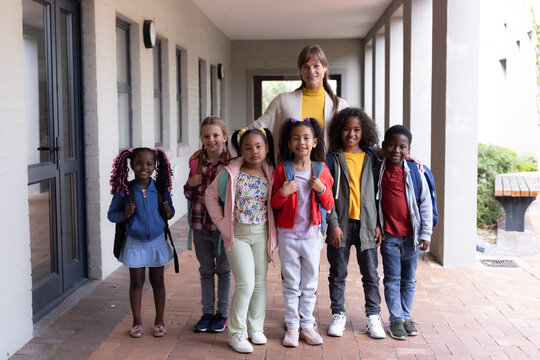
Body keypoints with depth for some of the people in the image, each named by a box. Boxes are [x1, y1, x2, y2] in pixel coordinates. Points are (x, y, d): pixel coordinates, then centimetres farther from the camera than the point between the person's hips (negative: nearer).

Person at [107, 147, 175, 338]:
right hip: (135, 243, -1)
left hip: (157, 242, 1)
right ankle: (137, 321, 24)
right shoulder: (124, 191, -10)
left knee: (157, 281, 12)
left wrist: (169, 213, -15)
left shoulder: (160, 189, -6)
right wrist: (124, 215, -21)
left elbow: (170, 210, 8)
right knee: (136, 282, 9)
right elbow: (111, 214, -1)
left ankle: (159, 320, 26)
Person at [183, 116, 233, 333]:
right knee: (206, 270, 15)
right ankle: (207, 312, 27)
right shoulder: (196, 162, 2)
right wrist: (190, 185, -10)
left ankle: (222, 313, 24)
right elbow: (189, 195, 11)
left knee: (224, 269, 11)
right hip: (200, 225, 4)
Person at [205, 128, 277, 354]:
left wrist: (273, 230, -2)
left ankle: (256, 327, 26)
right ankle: (237, 333, 6)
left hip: (262, 233, 3)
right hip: (237, 234, -3)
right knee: (245, 284, -9)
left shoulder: (271, 175, 1)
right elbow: (211, 195, 3)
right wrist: (220, 222, -2)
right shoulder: (231, 173, -6)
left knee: (260, 282, 10)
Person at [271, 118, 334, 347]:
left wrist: (322, 190, -15)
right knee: (291, 284, 7)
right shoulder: (282, 169, -3)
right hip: (288, 234, -1)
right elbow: (274, 205, 1)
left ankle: (307, 325, 22)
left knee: (310, 284, 10)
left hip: (312, 234, 1)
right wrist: (282, 193, -18)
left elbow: (328, 206, 3)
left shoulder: (321, 170, 0)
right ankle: (292, 327, 17)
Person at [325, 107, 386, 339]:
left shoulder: (371, 159, 7)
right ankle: (338, 315, 21)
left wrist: (379, 224, 2)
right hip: (340, 224, -1)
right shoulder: (333, 159, 0)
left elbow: (378, 193, 8)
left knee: (370, 273, 5)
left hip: (366, 224, 1)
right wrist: (333, 224, -11)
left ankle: (373, 316, 17)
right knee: (338, 273, 8)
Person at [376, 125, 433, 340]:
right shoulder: (379, 171, -2)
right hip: (388, 235, 0)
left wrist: (426, 234, -3)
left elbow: (426, 203, -2)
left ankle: (406, 316, 26)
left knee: (409, 279, 12)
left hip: (411, 235, 0)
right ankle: (396, 320, 16)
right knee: (392, 279, 6)